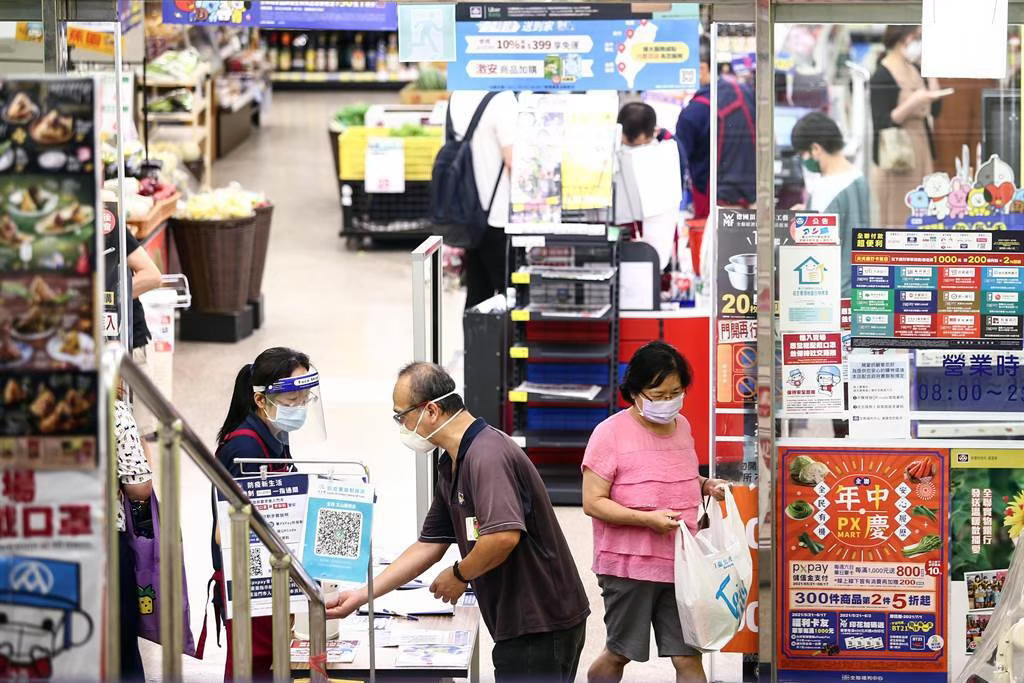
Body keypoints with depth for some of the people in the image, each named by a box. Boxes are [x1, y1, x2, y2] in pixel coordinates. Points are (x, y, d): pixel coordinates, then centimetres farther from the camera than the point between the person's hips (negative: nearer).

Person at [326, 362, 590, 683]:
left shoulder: (487, 455, -20)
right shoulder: (452, 466, 13)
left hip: (541, 625, -10)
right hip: (520, 623, 10)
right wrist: (362, 595, 13)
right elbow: (429, 546, 18)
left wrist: (459, 575, -12)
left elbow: (504, 536, -31)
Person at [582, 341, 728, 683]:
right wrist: (647, 519, -24)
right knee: (618, 655, 9)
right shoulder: (610, 433, -11)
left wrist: (706, 486, 5)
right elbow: (593, 503, -14)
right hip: (629, 565, -5)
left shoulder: (681, 426, 9)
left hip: (680, 563, 5)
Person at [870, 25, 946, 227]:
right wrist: (913, 102, -27)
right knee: (896, 222, -6)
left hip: (921, 153, 8)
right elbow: (882, 123, -16)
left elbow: (935, 110, 11)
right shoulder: (882, 77, -11)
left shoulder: (914, 70, 11)